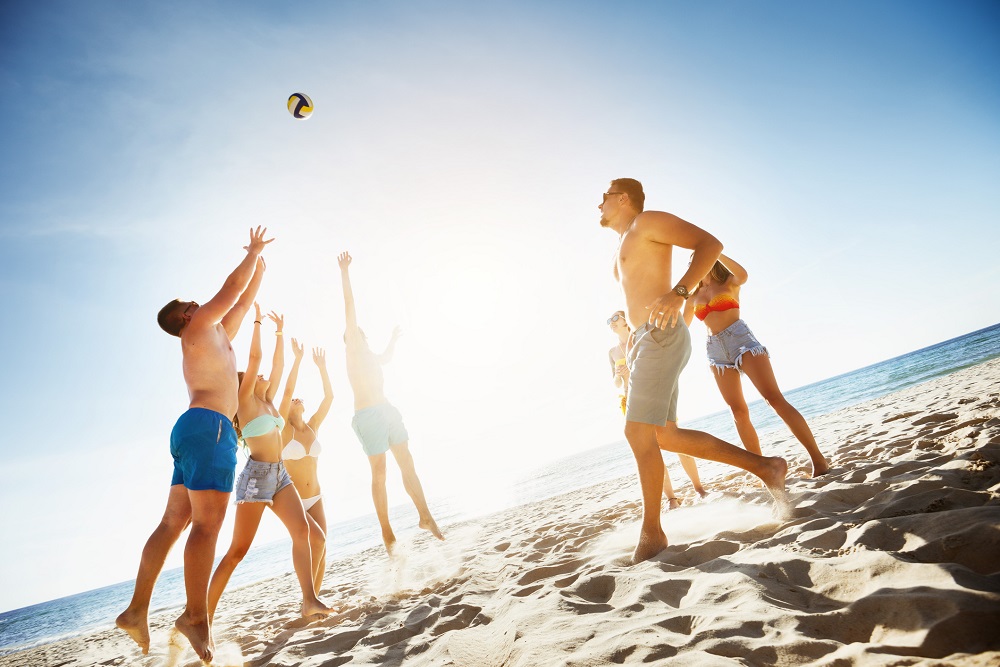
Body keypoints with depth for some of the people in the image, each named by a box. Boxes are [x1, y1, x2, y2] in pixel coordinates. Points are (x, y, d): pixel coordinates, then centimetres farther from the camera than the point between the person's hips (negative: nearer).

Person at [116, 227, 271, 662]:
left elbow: (242, 303, 38)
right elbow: (233, 287, 7)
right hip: (208, 425, -10)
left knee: (174, 522, 7)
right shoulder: (198, 325, 6)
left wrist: (258, 269, 42)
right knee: (208, 522, -15)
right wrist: (254, 252, 20)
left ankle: (137, 610, 9)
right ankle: (196, 617, -17)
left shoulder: (215, 336, 28)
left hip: (192, 431, 10)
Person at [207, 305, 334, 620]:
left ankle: (310, 601, -7)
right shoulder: (245, 400, -3)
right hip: (257, 474, -7)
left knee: (301, 530, -7)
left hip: (279, 475, 7)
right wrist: (257, 322, -5)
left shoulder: (268, 402, 16)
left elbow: (278, 365, 19)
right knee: (238, 550, -5)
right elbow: (254, 357, -9)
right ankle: (205, 615, 4)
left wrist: (280, 331, 23)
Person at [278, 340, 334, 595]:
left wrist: (322, 367, -2)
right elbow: (287, 391, -19)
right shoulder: (283, 428, -7)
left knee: (320, 550, 1)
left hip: (315, 499, 5)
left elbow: (329, 396, 0)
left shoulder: (312, 428, 5)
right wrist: (297, 358, -20)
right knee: (317, 541, -20)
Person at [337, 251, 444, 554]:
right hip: (368, 415, -7)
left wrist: (394, 337, 46)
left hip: (387, 410, 7)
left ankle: (425, 516, 9)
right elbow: (350, 311, -4)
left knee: (407, 463, 3)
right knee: (379, 471, -8)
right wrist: (345, 273, -9)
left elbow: (387, 357, 48)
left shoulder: (370, 356, 22)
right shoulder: (352, 350, 4)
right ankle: (386, 532, -5)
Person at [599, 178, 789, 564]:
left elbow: (709, 243, -11)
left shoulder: (647, 221, 1)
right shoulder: (624, 248, 28)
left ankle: (652, 532, -3)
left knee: (638, 433, -13)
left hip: (661, 336, -10)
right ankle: (764, 466, 16)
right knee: (665, 437, 9)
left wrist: (679, 292, -25)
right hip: (643, 342, 10)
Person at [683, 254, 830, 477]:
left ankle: (818, 458, -16)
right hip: (716, 350, 4)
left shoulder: (729, 282, 8)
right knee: (739, 412, -2)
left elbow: (742, 274, -18)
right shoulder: (694, 297, 18)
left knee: (775, 399, -16)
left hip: (741, 338, -4)